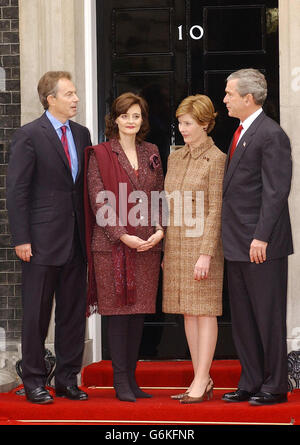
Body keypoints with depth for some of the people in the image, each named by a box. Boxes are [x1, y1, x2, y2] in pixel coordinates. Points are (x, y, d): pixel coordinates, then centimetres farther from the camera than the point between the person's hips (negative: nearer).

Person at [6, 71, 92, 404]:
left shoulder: (81, 134, 11)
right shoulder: (29, 136, -7)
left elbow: (85, 186, 14)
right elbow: (16, 190, -9)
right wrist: (21, 238, -13)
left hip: (76, 241, 6)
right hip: (42, 241, -6)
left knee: (74, 314, 9)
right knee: (36, 314, 2)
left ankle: (67, 380, 18)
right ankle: (34, 382, 10)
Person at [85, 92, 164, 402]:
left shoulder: (151, 153, 13)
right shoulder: (100, 155, -1)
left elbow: (160, 196, 14)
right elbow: (98, 201, -6)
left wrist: (160, 230, -2)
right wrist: (123, 236, -13)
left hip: (147, 245, 4)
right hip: (112, 245, -4)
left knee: (139, 312, 7)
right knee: (118, 312, -3)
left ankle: (131, 377, 14)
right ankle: (120, 382, 3)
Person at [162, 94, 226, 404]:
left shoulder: (216, 160, -9)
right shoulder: (175, 158, 12)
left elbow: (215, 211, -13)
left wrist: (206, 253, -18)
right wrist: (165, 250, 14)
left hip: (202, 241, -7)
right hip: (176, 241, 7)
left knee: (204, 311, -4)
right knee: (188, 312, 7)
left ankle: (200, 382, -2)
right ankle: (203, 381, 12)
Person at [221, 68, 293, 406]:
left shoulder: (271, 135, -13)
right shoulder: (242, 133, 16)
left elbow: (276, 191, -18)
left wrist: (261, 237, -22)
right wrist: (233, 238, 15)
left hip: (262, 245, -9)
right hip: (238, 245, 10)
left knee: (268, 317, -1)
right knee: (242, 318, 13)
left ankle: (274, 387, 7)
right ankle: (250, 384, 21)